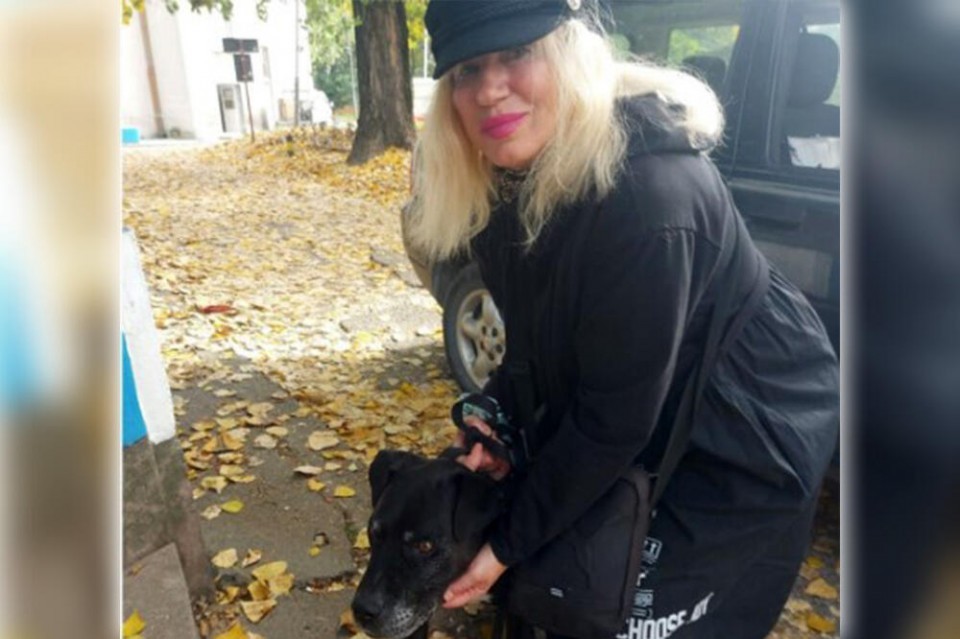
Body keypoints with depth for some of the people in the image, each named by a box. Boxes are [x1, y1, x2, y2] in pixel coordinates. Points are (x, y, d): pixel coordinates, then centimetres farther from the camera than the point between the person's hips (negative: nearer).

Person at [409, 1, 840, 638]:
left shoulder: (646, 198, -34)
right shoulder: (506, 180, -9)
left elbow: (615, 418, -27)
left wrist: (509, 544, -17)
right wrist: (502, 417, -11)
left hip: (747, 447, -6)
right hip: (650, 433, 7)